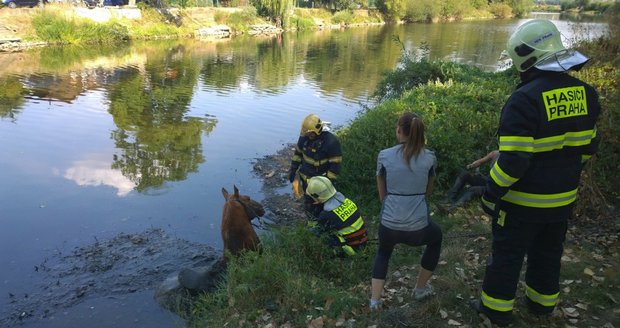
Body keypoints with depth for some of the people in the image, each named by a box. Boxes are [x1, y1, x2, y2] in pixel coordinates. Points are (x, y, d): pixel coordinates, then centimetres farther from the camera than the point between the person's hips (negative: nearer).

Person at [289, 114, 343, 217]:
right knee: (308, 204, 23)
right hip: (306, 178, 6)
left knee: (319, 207, 6)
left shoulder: (331, 141, -26)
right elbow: (298, 153, 8)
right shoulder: (304, 137, -9)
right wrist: (293, 169, 8)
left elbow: (335, 164, -21)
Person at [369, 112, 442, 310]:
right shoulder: (430, 157, 0)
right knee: (436, 237, 36)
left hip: (389, 226, 1)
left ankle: (375, 300, 22)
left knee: (383, 252, 34)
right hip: (418, 227, 0)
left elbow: (382, 195, 7)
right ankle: (420, 289, 43)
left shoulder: (384, 156, -2)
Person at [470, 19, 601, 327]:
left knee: (507, 254, 12)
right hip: (563, 197, 7)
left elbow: (513, 160, -27)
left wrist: (490, 195, -16)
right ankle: (543, 302, 42)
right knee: (548, 252, 24)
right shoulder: (584, 93, -2)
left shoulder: (525, 99, -26)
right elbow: (586, 147, 7)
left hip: (523, 201, -6)